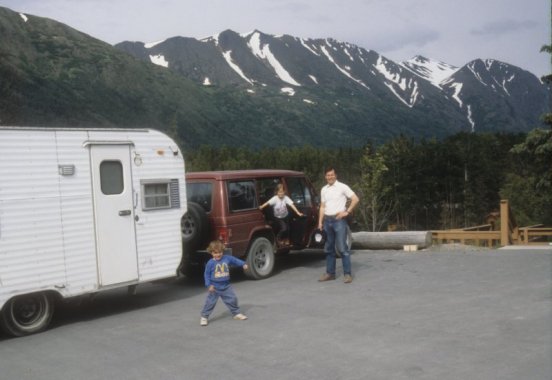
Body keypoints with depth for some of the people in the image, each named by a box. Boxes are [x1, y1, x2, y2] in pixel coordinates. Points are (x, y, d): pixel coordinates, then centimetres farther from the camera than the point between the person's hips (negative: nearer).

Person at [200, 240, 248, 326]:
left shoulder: (227, 258, -4)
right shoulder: (210, 263, -12)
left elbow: (236, 260, 9)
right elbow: (207, 274, -6)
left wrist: (243, 264, -3)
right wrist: (209, 285, -11)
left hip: (226, 286, 4)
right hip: (214, 287, -3)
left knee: (232, 299, 11)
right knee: (210, 302, -2)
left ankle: (236, 313, 29)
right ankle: (204, 317, 10)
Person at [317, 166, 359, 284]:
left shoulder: (342, 187, -3)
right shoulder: (324, 190, 13)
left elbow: (355, 199, -6)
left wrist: (347, 212, -10)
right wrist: (320, 221, 9)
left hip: (339, 219, -6)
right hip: (327, 220, 6)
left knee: (342, 247, -9)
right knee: (329, 248, 10)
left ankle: (347, 274, -6)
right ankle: (330, 273, 17)